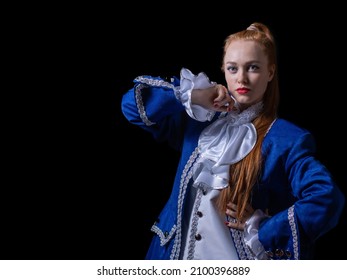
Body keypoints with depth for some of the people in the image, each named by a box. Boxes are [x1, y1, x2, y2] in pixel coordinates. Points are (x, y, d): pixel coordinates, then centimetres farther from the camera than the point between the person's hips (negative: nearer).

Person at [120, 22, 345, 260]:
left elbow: (327, 198, -21)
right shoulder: (200, 120, 5)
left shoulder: (288, 139, -9)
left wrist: (260, 229, -18)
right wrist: (190, 96, -10)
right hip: (179, 254, 4)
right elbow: (134, 103, 2)